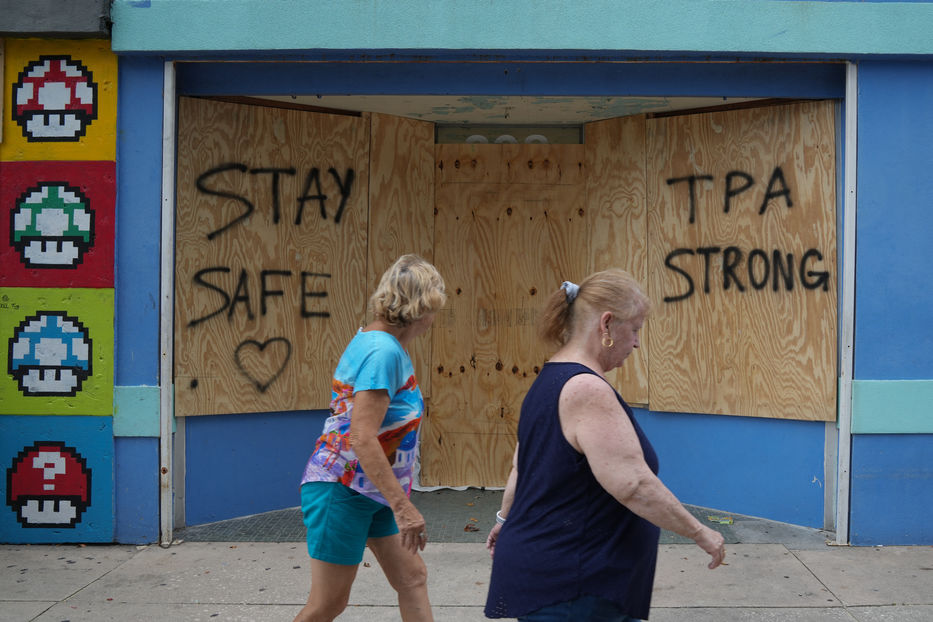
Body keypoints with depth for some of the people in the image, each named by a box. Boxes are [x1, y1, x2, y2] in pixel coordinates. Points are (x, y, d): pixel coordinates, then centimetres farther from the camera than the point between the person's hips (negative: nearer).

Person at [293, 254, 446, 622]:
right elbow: (363, 439, -29)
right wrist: (403, 506, -29)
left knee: (412, 578, 11)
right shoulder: (383, 351, -22)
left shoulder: (375, 341, 9)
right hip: (342, 490, -10)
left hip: (373, 491, 10)